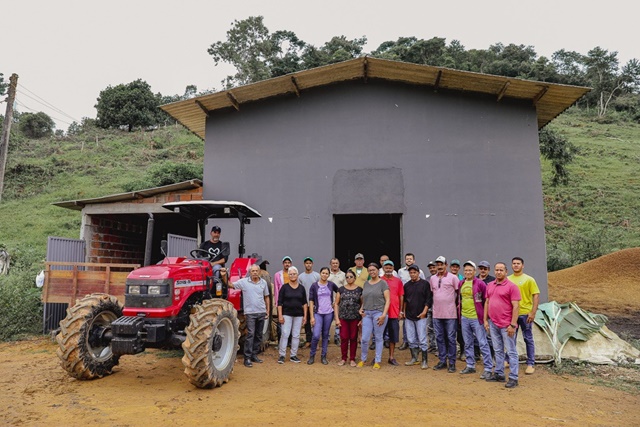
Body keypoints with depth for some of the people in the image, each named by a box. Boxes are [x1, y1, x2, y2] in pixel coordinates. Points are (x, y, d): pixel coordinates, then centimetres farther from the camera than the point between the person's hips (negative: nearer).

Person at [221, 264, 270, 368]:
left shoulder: (263, 282, 6)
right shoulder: (244, 282, -4)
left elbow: (266, 297, 12)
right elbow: (230, 285, -5)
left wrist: (268, 310, 8)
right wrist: (224, 276, -20)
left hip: (261, 313, 4)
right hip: (250, 313, -4)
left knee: (258, 335, 11)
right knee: (250, 334, -10)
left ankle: (254, 355, 23)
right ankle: (247, 358, -3)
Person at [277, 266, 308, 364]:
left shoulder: (301, 288, 6)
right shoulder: (284, 287, -1)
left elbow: (304, 303, 9)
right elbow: (279, 302, -2)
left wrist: (305, 315, 4)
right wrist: (280, 315, -9)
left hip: (298, 315, 3)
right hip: (287, 314, -3)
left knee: (296, 335, 6)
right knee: (285, 334, -5)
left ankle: (293, 355, 16)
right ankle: (281, 355, 4)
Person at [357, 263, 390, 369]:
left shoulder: (383, 283, -2)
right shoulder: (366, 284, 13)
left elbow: (387, 300, -6)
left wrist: (384, 315, -14)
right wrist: (361, 309, 5)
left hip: (378, 313, -4)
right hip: (367, 314, 4)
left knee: (378, 338, 5)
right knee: (364, 339, 3)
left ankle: (377, 361, 17)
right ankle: (363, 359, 22)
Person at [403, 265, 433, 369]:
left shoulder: (425, 284, -4)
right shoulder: (407, 285, 10)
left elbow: (429, 299, -6)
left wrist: (424, 311, -12)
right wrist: (404, 311, 13)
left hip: (421, 316, -5)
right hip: (409, 316, 5)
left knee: (422, 340, -3)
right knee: (411, 340, 10)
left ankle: (424, 361, 5)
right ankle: (414, 358, 23)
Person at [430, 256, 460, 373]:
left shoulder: (453, 277, -5)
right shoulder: (432, 278, 9)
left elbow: (459, 292, -1)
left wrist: (455, 303, -4)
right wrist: (434, 305, 10)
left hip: (450, 313, -5)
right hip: (437, 313, 5)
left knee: (451, 338, 2)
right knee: (439, 338, 11)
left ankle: (452, 363, 12)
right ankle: (442, 361, 21)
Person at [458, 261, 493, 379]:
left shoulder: (480, 283, -8)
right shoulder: (461, 284, 9)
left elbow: (486, 299, -4)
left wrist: (485, 314, -4)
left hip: (477, 317, -6)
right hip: (464, 317, 6)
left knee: (483, 343, -1)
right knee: (467, 343, 14)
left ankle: (488, 369, 7)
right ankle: (470, 366, 27)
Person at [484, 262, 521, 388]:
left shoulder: (511, 286, -10)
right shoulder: (490, 285, 10)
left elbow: (516, 306, -13)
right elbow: (487, 303, 15)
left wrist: (513, 325, -17)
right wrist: (485, 320, 9)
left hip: (506, 325, -6)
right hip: (493, 324, 7)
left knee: (511, 352, 2)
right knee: (498, 350, 15)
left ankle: (513, 378, 8)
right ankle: (499, 374, 25)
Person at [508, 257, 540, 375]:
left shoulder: (529, 279, -3)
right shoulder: (508, 279, 6)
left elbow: (536, 296, -7)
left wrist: (533, 312, -14)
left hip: (525, 313, -3)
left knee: (528, 339, 5)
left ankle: (531, 364, 14)